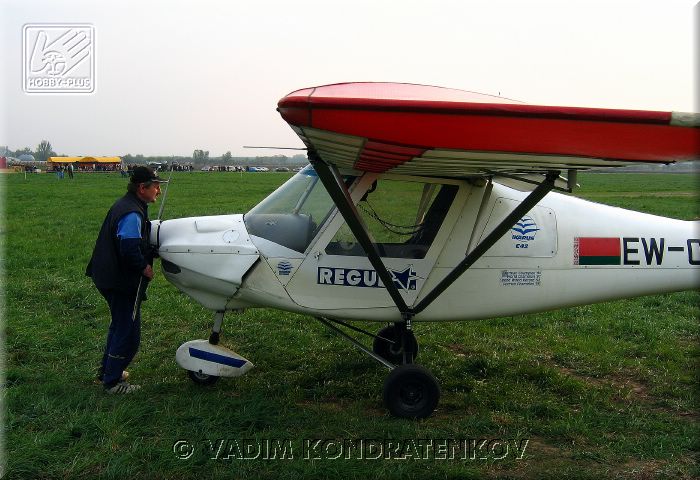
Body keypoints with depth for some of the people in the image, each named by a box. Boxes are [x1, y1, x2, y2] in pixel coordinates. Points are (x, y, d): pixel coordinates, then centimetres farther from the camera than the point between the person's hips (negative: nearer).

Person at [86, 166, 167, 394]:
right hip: (121, 282, -11)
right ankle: (112, 381, 11)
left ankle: (107, 370, 38)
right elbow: (130, 249, -29)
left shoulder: (124, 205, 11)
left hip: (110, 278, 11)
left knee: (119, 324, 25)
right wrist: (144, 268, -15)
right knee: (128, 332, 0)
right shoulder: (132, 213, -23)